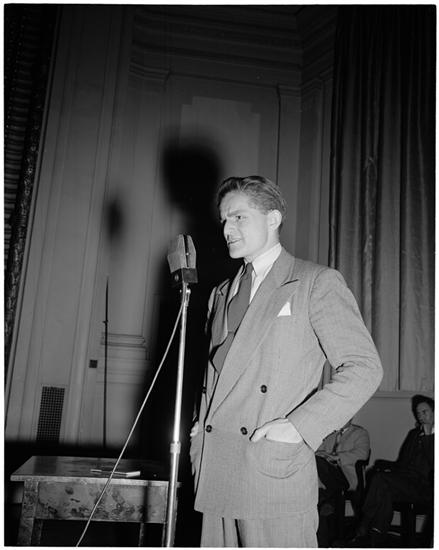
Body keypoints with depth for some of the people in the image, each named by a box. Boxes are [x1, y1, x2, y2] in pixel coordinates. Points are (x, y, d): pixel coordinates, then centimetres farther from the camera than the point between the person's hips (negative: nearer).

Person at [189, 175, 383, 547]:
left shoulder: (317, 283, -2)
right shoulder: (222, 293, 18)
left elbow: (364, 367, -7)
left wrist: (300, 425, -14)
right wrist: (203, 425, 8)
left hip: (277, 472, -5)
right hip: (216, 473, 6)